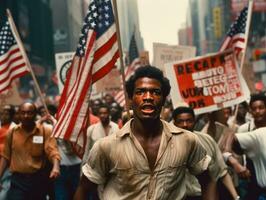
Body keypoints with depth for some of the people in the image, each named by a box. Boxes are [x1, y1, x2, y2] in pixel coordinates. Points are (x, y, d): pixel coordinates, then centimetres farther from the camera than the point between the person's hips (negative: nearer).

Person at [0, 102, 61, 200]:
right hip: (17, 179, 0)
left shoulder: (45, 131, -4)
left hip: (38, 179, 0)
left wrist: (55, 167, -35)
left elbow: (52, 151, -15)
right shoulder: (12, 132, 3)